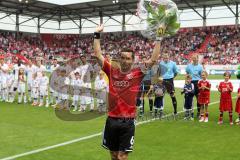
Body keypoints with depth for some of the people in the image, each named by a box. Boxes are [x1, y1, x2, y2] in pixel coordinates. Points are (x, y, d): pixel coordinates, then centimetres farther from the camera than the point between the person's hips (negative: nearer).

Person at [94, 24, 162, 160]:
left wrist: (158, 39, -9)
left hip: (128, 121, -3)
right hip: (112, 120, 3)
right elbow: (98, 55, 5)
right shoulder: (112, 71, 4)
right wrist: (97, 34, 3)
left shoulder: (137, 73, -1)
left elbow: (153, 59, -6)